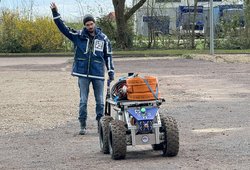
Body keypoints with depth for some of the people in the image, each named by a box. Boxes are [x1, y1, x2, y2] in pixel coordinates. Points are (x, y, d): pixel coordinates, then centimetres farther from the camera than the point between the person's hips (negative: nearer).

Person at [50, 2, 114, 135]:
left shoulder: (103, 38, 3)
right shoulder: (78, 36, 2)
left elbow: (108, 56, 9)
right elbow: (63, 27, 0)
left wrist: (111, 73, 5)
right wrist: (55, 13, -9)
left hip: (98, 74, 0)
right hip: (83, 74, 0)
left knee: (100, 101, 5)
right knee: (83, 101, 3)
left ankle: (101, 124, 15)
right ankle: (83, 125, 9)